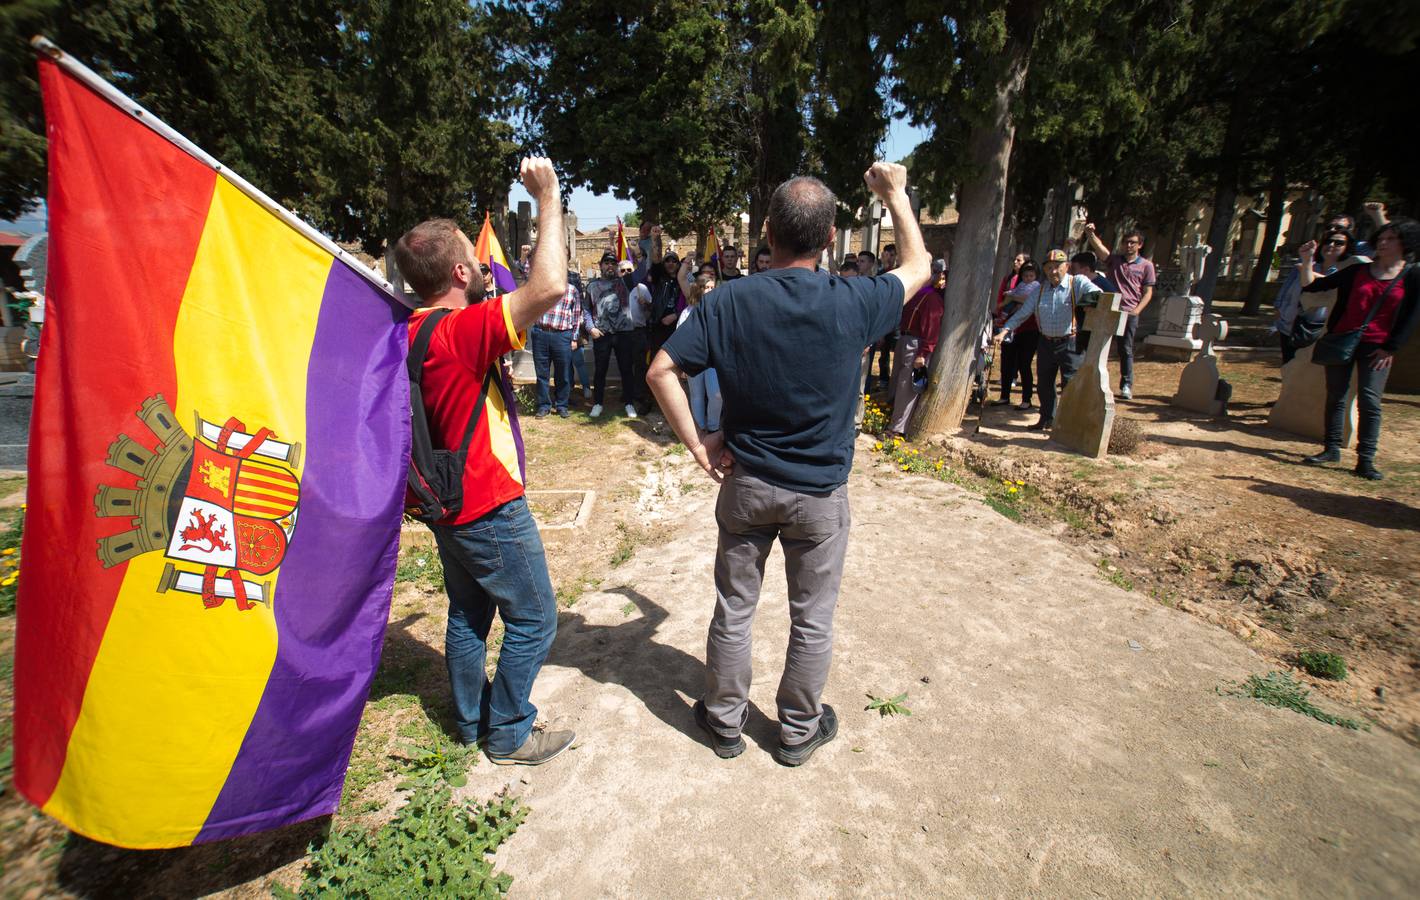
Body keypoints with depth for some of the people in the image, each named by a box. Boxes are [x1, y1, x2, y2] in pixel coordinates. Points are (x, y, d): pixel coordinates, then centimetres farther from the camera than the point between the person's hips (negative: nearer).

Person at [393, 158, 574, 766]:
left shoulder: (416, 330, 3)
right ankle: (508, 734, 23)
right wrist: (548, 200, -23)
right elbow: (550, 287, -35)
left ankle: (471, 720, 39)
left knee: (469, 615, 22)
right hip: (489, 506, -9)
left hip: (451, 504, 10)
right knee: (533, 620, 7)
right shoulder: (460, 330, -25)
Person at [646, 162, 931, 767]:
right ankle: (799, 731, 36)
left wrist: (697, 444, -7)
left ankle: (725, 721, 36)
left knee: (734, 608, 17)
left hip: (746, 484, 1)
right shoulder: (851, 303, -12)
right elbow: (918, 267, 8)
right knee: (812, 620, 17)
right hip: (820, 493, -1)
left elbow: (661, 369, -13)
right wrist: (896, 195, 21)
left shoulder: (730, 301, -11)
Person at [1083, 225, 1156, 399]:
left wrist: (1136, 311, -9)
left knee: (1126, 350, 3)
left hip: (1129, 314, -1)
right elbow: (1099, 246, -9)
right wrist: (1090, 233, -28)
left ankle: (1127, 385, 10)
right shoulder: (1113, 259, 9)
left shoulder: (1146, 266, 7)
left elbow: (1148, 292, 5)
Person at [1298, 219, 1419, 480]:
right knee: (1335, 397, 5)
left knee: (1369, 401, -8)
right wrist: (1307, 263, -12)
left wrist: (1391, 348, -6)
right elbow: (1313, 285, 4)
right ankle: (1332, 449, 15)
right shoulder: (1357, 272, 8)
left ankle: (1365, 459, -3)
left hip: (1376, 348, -2)